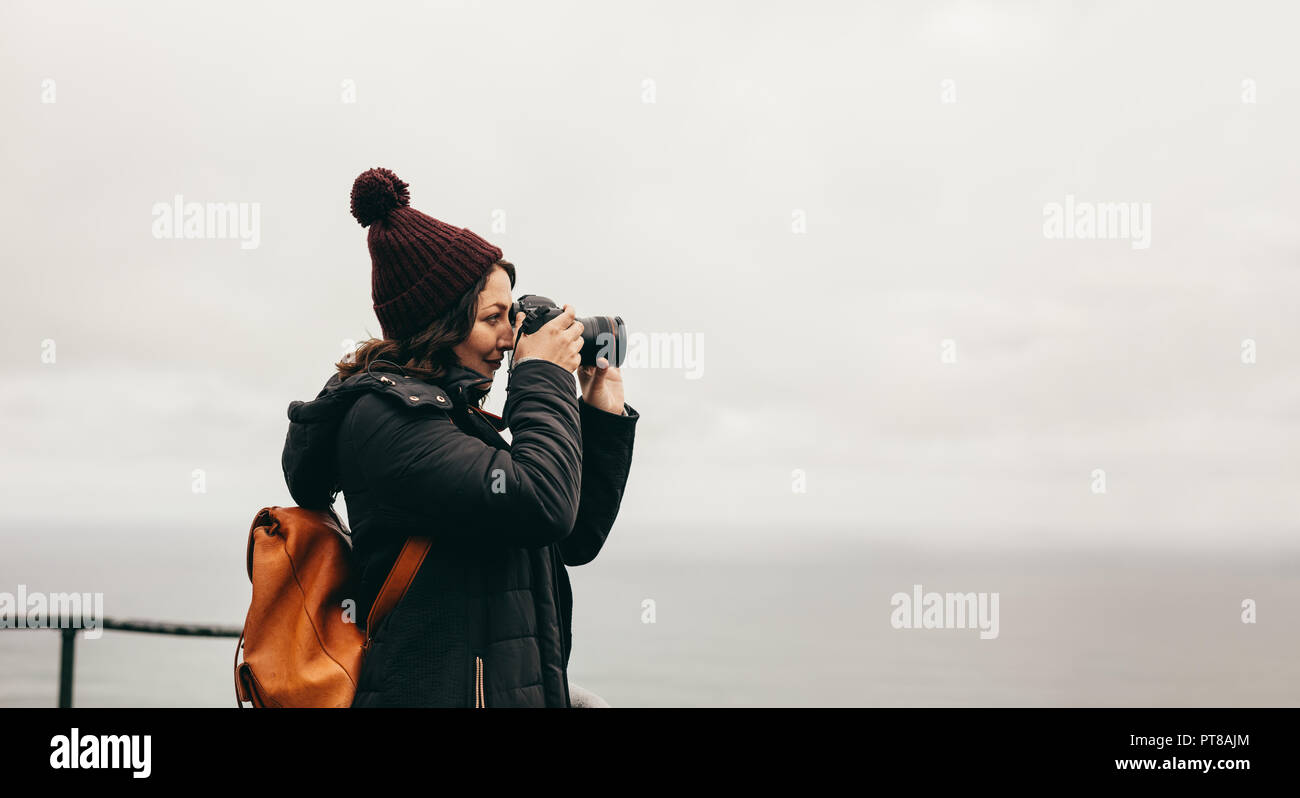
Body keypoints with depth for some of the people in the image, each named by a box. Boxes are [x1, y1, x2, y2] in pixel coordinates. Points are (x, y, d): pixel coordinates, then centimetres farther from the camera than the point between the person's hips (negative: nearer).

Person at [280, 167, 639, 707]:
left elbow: (577, 540, 20)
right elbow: (541, 503, -22)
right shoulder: (383, 414, -11)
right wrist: (544, 379, -7)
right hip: (445, 692, -9)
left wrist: (604, 416, 14)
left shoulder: (456, 416, 17)